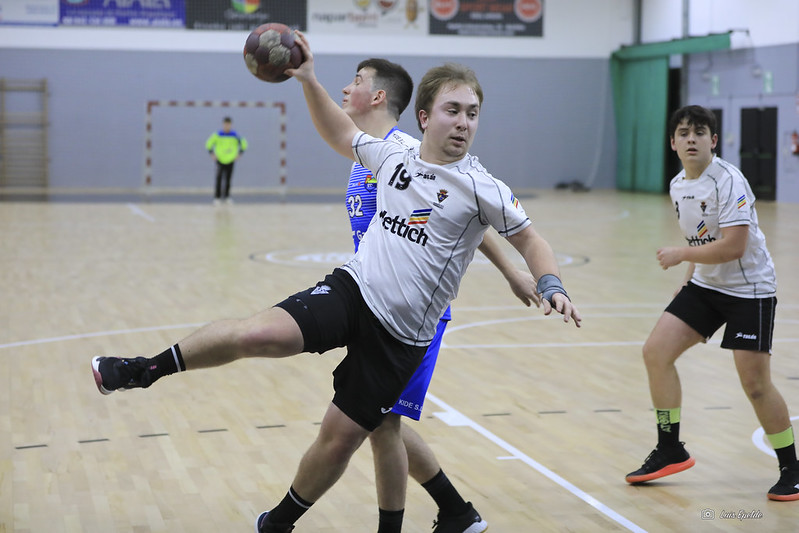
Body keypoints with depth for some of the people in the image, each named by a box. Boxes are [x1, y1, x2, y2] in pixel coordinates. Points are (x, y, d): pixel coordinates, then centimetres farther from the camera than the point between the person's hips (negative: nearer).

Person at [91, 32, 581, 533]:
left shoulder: (481, 188, -6)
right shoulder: (392, 157, 6)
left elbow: (530, 240, 1)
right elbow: (342, 135, 24)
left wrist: (551, 286, -15)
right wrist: (309, 81, 15)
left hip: (400, 337, -2)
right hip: (352, 290, 2)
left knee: (340, 439, 2)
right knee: (259, 333, -25)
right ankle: (147, 369, -5)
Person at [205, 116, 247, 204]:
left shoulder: (235, 136, -5)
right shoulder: (217, 135, -8)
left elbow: (244, 144, 10)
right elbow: (209, 144, 5)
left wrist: (238, 154, 3)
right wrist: (212, 154, 0)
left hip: (230, 161, 2)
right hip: (220, 160, -2)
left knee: (228, 180, 5)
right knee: (219, 179, -8)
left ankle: (226, 196, 18)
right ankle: (217, 197, -3)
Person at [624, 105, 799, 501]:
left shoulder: (729, 181, -20)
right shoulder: (678, 186, 5)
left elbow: (733, 246, -27)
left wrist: (681, 255, -20)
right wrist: (691, 275, 13)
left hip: (749, 289, -8)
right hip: (705, 285, 8)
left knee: (755, 383, -10)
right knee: (656, 351, -3)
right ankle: (670, 452, 10)